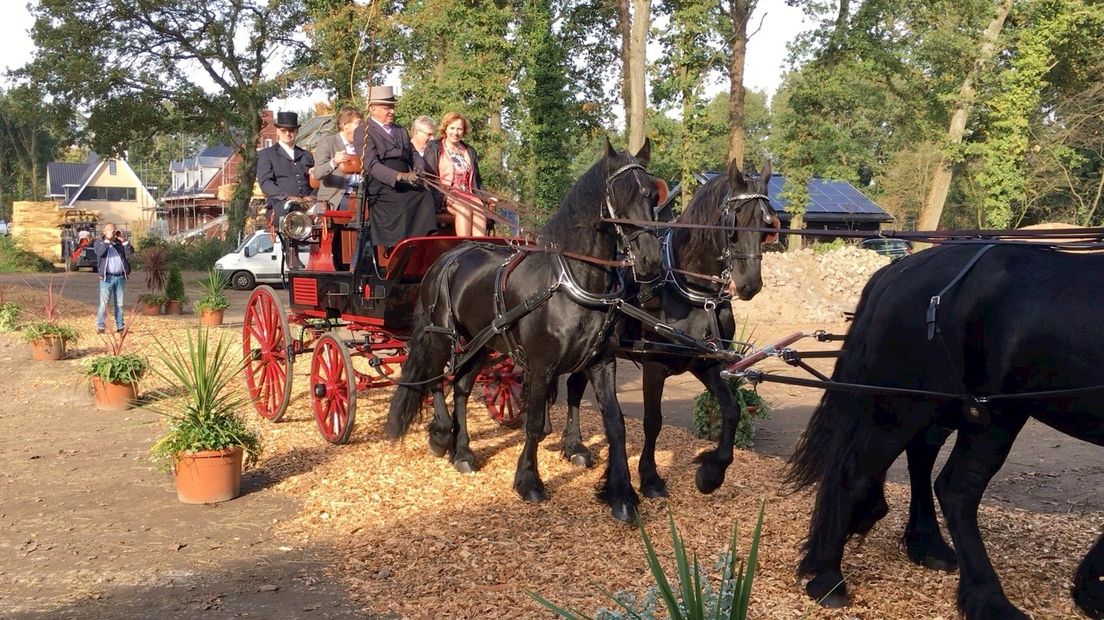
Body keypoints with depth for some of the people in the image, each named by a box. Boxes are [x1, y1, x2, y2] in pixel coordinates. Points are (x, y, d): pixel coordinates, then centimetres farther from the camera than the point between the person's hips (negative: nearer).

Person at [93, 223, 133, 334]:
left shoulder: (120, 243, 13)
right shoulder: (99, 242, 5)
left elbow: (130, 252, 0)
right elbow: (100, 252, -17)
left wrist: (123, 240, -6)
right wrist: (107, 239, -15)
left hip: (120, 277, 3)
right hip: (107, 277, -3)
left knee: (119, 304, 8)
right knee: (104, 304, -4)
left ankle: (120, 326, 13)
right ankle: (100, 327, -2)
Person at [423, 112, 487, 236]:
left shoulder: (470, 152, 25)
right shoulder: (433, 149, 11)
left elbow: (477, 180, 28)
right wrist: (444, 196, -15)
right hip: (443, 198, -4)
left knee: (480, 209, -31)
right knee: (464, 208, -35)